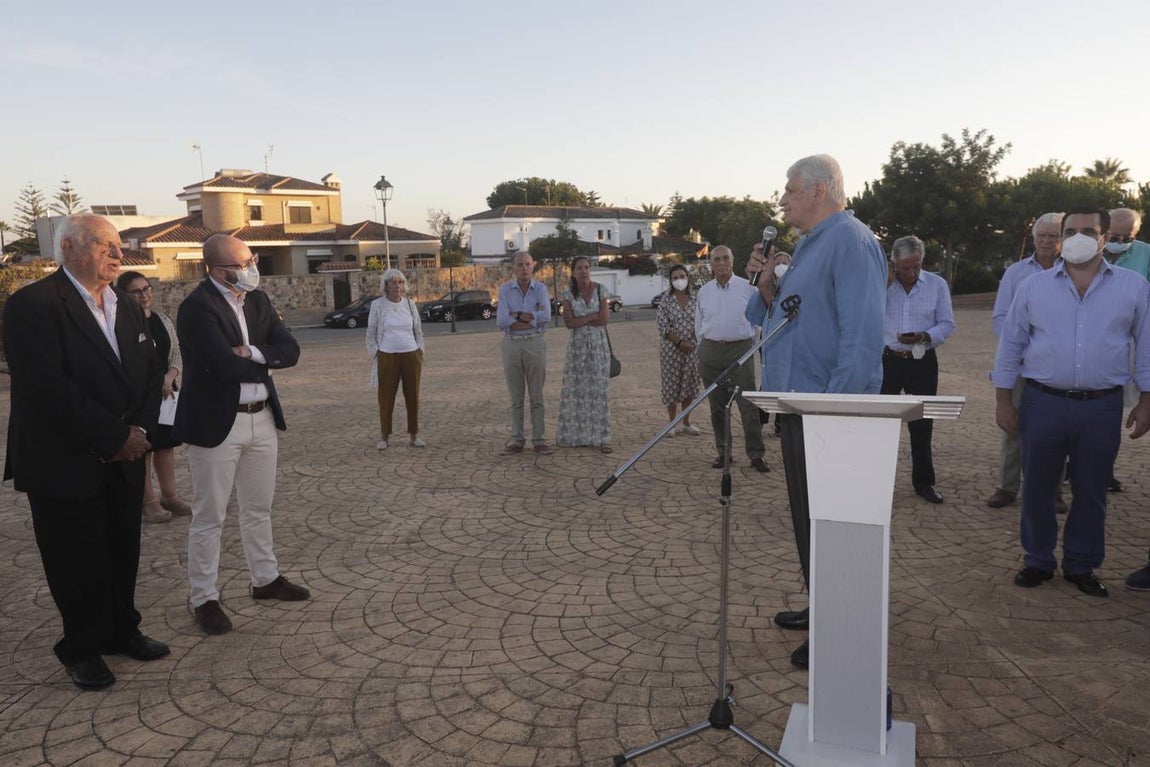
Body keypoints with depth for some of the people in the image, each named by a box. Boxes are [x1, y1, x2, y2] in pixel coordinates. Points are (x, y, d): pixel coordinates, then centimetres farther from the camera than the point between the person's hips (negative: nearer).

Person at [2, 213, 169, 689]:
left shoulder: (127, 306, 10)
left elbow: (151, 372, 9)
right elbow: (47, 387, -22)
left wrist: (140, 429, -7)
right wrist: (116, 436, -18)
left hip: (125, 461, 6)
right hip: (66, 465, -6)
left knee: (123, 553, 14)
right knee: (77, 561, 8)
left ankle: (121, 631, 33)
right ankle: (83, 649, 27)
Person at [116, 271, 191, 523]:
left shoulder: (163, 320, 7)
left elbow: (176, 354, 11)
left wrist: (169, 378, -6)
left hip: (164, 391, 6)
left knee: (166, 445, 12)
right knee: (142, 448, 3)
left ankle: (169, 495, 24)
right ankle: (148, 501, 14)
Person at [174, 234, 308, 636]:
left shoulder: (258, 300, 6)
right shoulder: (197, 308, -17)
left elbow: (290, 351, -2)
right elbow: (226, 366, -25)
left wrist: (253, 353, -18)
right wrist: (266, 364, -7)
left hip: (261, 418, 7)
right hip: (216, 424, -7)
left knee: (259, 508, 18)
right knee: (209, 516, 4)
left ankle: (266, 579, 33)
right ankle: (205, 599, 16)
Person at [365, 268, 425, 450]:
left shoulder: (410, 304, 7)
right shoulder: (377, 305, 0)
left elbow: (418, 331, 13)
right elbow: (371, 335, 4)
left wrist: (420, 354, 6)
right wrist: (376, 356, -2)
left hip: (411, 356, 2)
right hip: (387, 357, -2)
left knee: (413, 396, 5)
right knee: (386, 397, 0)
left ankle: (414, 435, 15)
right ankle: (384, 436, 13)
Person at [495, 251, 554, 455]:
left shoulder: (541, 288, -2)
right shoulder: (505, 289, -2)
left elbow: (546, 316, -18)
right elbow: (501, 321, -14)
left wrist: (516, 315, -14)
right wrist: (531, 319, -15)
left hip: (535, 345, 0)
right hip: (511, 346, 0)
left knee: (537, 396, 4)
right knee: (516, 396, 7)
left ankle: (539, 440, 12)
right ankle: (516, 441, 14)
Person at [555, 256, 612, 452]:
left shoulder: (600, 289, 1)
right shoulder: (568, 294, 1)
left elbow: (604, 319, -8)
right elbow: (569, 323, -9)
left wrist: (580, 320, -8)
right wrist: (593, 316, -10)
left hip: (599, 344, 0)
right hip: (577, 345, 0)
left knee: (599, 389, 0)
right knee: (576, 388, 2)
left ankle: (601, 437, 4)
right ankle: (575, 434, 13)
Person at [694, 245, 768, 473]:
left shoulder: (747, 288, 2)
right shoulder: (704, 292, 11)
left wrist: (748, 346, 5)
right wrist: (704, 352, 14)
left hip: (740, 350, -3)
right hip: (710, 352, 3)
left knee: (748, 404, -8)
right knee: (717, 406, 7)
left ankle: (756, 455, -4)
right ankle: (722, 452, 16)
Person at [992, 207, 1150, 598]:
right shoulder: (1033, 287, 2)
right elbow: (1010, 344, 5)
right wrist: (1003, 400, 2)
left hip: (1102, 408, 0)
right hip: (1042, 403, 0)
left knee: (1091, 492, 10)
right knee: (1037, 487, 8)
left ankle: (1082, 566, 26)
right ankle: (1038, 561, 24)